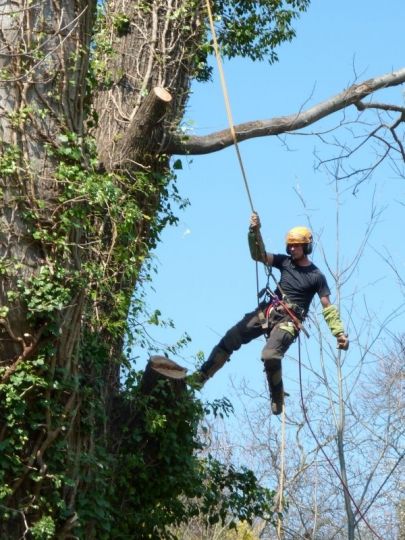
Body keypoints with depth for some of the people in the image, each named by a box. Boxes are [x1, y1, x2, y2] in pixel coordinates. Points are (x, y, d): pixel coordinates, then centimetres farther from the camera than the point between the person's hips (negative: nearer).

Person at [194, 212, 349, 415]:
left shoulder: (316, 276, 1)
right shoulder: (285, 262, 11)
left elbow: (327, 308, 1)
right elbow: (259, 255, 2)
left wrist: (339, 332, -8)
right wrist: (255, 231, -14)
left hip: (289, 321, -5)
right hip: (267, 311, 5)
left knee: (270, 355, -30)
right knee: (229, 339, -5)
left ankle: (277, 399, -8)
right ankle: (200, 377, 0)